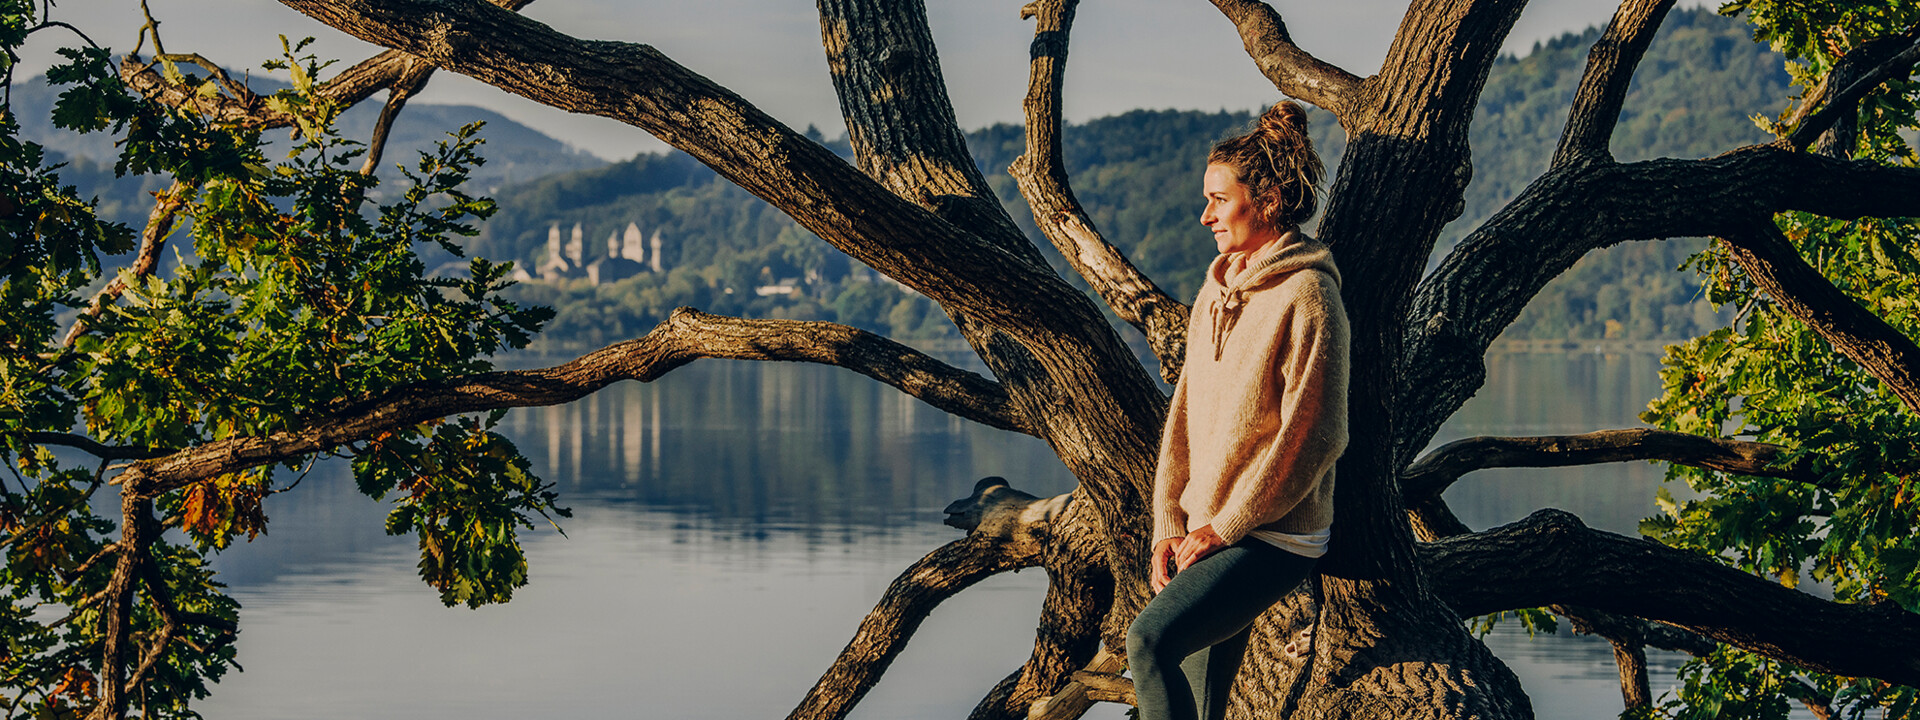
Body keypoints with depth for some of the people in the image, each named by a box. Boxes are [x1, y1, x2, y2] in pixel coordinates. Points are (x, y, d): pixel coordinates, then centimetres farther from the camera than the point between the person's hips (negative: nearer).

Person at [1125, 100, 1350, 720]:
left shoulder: (1308, 293, -12)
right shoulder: (1218, 289, 13)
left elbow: (1314, 435, -16)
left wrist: (1224, 528, -13)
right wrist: (1169, 526, 3)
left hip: (1275, 538, -8)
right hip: (1208, 533, 8)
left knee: (1150, 639, -25)